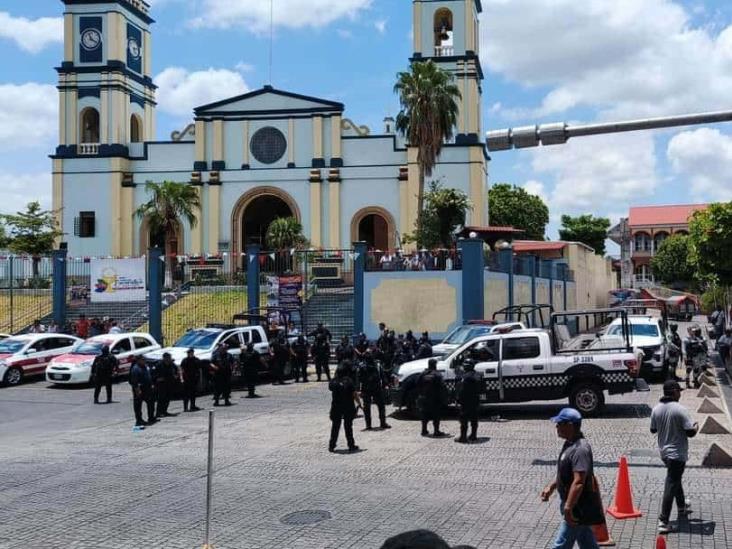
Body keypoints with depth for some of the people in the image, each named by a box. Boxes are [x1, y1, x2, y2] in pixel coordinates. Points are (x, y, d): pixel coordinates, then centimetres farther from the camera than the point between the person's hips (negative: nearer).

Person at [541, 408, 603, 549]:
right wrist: (551, 487, 19)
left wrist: (568, 508, -32)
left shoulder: (580, 450, -25)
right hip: (579, 507, 10)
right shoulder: (570, 444, 8)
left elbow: (579, 482, -31)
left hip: (579, 508, -10)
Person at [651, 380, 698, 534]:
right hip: (677, 453, -7)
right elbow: (690, 432, -19)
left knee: (675, 479, 28)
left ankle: (682, 507, 46)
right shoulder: (680, 410, -20)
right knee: (671, 486, -5)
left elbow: (653, 430, 11)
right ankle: (663, 521, -7)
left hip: (663, 452, 7)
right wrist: (696, 427, 3)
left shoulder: (656, 409, -1)